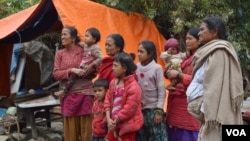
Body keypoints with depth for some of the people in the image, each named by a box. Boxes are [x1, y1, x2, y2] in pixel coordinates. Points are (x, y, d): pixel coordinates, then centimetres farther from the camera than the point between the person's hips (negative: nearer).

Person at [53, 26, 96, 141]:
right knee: (70, 128, 8)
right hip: (68, 94, 2)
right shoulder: (59, 54, 7)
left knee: (86, 126, 3)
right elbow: (56, 74, -1)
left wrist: (83, 71, -15)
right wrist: (72, 70, -14)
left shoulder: (84, 51, 0)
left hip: (85, 92, -2)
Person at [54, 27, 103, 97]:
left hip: (90, 71, -10)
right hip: (83, 68, 10)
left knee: (73, 74, -16)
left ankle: (65, 90, -6)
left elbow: (100, 58, -24)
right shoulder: (86, 46, 11)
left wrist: (91, 65, -25)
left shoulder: (95, 48, -15)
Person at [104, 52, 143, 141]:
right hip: (114, 123, 8)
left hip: (127, 125, -8)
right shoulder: (113, 82, 5)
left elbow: (129, 109, -22)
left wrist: (115, 121, -14)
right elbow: (108, 100, 5)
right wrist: (108, 119, -7)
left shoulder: (133, 87, -21)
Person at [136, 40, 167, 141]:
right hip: (140, 109, 4)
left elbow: (161, 91, -7)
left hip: (153, 109, -4)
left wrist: (159, 110, -10)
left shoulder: (157, 68, -7)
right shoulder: (136, 68, 4)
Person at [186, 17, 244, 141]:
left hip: (216, 112, -9)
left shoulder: (218, 51, -11)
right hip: (215, 111, 9)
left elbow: (216, 86, -18)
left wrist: (209, 114, -20)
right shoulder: (212, 51, 18)